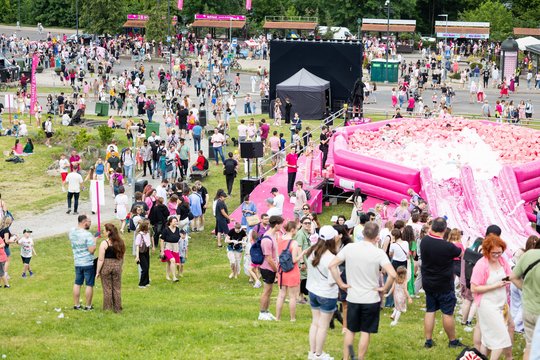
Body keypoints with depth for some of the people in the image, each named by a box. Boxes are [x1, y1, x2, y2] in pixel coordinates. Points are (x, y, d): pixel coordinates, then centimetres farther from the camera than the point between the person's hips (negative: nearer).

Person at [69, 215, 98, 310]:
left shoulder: (72, 232, 1)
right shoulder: (87, 234, -20)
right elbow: (92, 250, -22)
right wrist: (94, 241, -5)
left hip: (77, 262, 6)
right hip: (89, 263, -6)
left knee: (77, 283, 14)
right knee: (89, 285, 3)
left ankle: (76, 304, 19)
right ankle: (88, 306, 8)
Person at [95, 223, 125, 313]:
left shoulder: (104, 243, -13)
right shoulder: (120, 243, 3)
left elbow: (101, 259, -13)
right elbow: (122, 257, 10)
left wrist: (97, 272, -7)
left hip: (106, 266, -4)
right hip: (117, 266, 4)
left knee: (107, 289, 5)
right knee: (117, 288, 10)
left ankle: (107, 309, 10)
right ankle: (117, 308, 14)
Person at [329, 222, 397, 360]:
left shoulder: (349, 248, -6)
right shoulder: (379, 253, -14)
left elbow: (332, 265, -6)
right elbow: (392, 274, -24)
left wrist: (341, 284, 1)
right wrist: (384, 289, -8)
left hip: (352, 298, 3)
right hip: (371, 299, -2)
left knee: (350, 330, 17)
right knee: (365, 332, 8)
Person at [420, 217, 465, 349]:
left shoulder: (424, 241, -11)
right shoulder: (448, 247, -25)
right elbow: (461, 253, -4)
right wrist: (457, 247, 14)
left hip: (428, 283, 5)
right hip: (444, 286, -5)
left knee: (430, 311, 14)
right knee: (448, 313, 6)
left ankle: (428, 340, 16)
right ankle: (452, 341, 18)